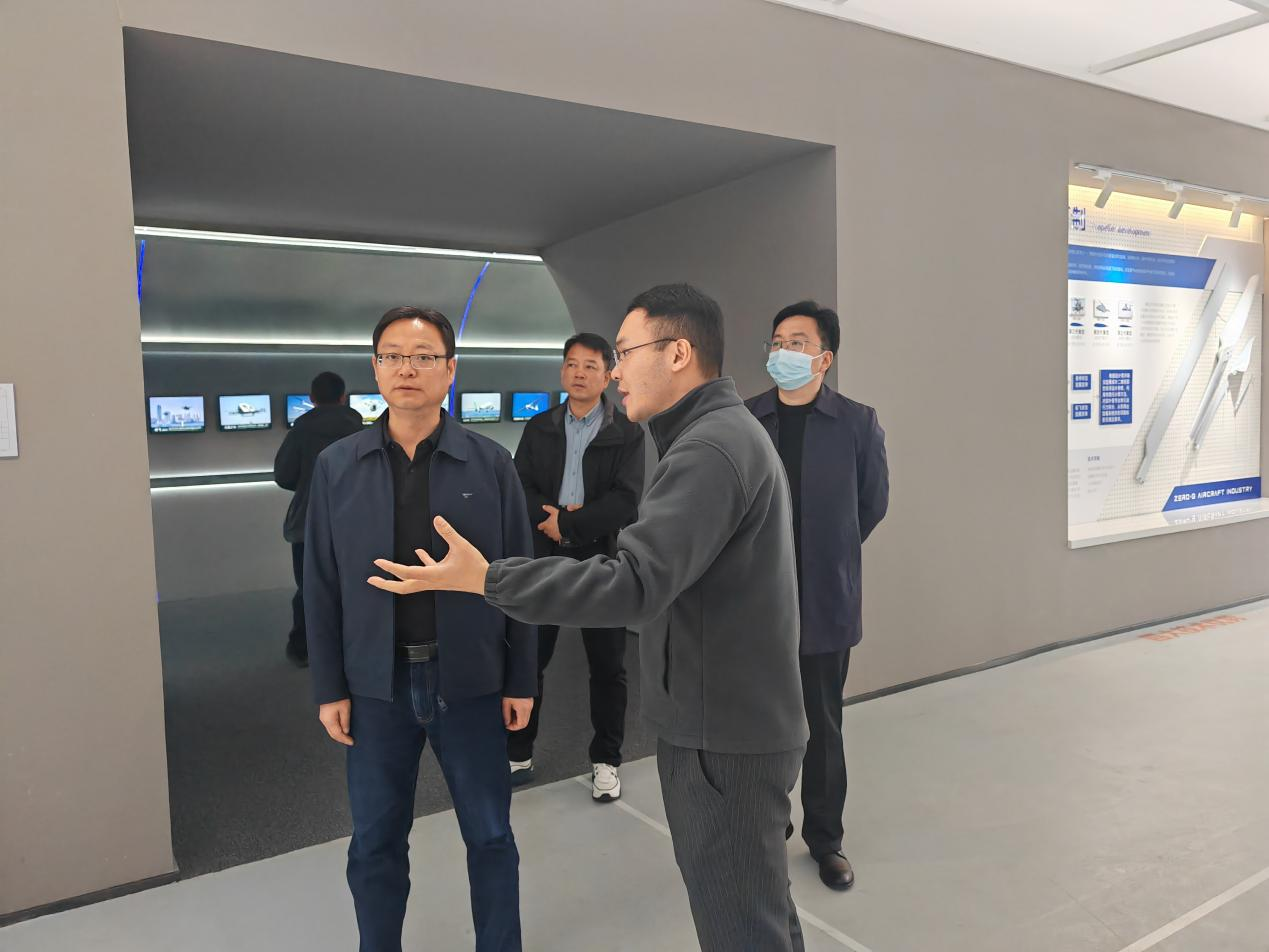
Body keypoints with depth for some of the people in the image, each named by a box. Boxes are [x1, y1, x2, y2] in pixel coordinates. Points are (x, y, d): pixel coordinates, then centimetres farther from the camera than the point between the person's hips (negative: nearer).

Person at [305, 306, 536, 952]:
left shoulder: (491, 464, -4)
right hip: (376, 685, 1)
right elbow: (322, 586, 2)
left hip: (470, 680, -1)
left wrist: (521, 680, -2)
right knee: (375, 843, 15)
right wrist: (329, 688, 0)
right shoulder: (337, 468, -1)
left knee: (489, 836, 13)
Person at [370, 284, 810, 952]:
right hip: (732, 721, 10)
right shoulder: (729, 433, 13)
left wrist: (485, 579, -30)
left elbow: (633, 584, -32)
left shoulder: (710, 447, -22)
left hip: (722, 736, -10)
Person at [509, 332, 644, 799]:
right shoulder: (539, 428, 7)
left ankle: (606, 761, 25)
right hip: (544, 557, 3)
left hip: (602, 559, -2)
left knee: (607, 667, 9)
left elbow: (625, 502, -14)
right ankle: (518, 755, 27)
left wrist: (565, 522, -15)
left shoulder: (627, 434, -3)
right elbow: (520, 489, 0)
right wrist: (553, 515, -17)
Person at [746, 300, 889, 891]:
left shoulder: (857, 423, -5)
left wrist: (830, 556, 11)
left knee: (823, 726, 12)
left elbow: (873, 504, 6)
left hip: (826, 603, -1)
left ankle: (824, 839, 30)